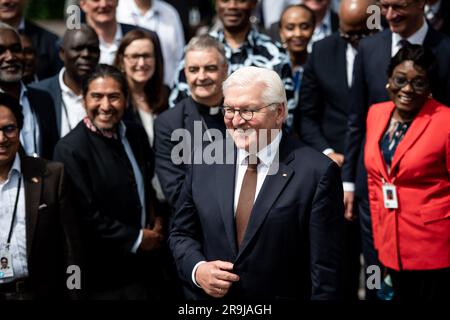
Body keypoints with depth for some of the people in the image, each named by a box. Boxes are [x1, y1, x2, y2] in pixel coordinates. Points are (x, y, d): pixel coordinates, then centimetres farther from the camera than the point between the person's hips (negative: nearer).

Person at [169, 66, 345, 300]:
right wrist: (197, 270, -12)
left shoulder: (317, 173, -15)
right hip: (209, 295, 3)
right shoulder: (205, 162, -3)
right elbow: (181, 234, 5)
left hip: (284, 295, -3)